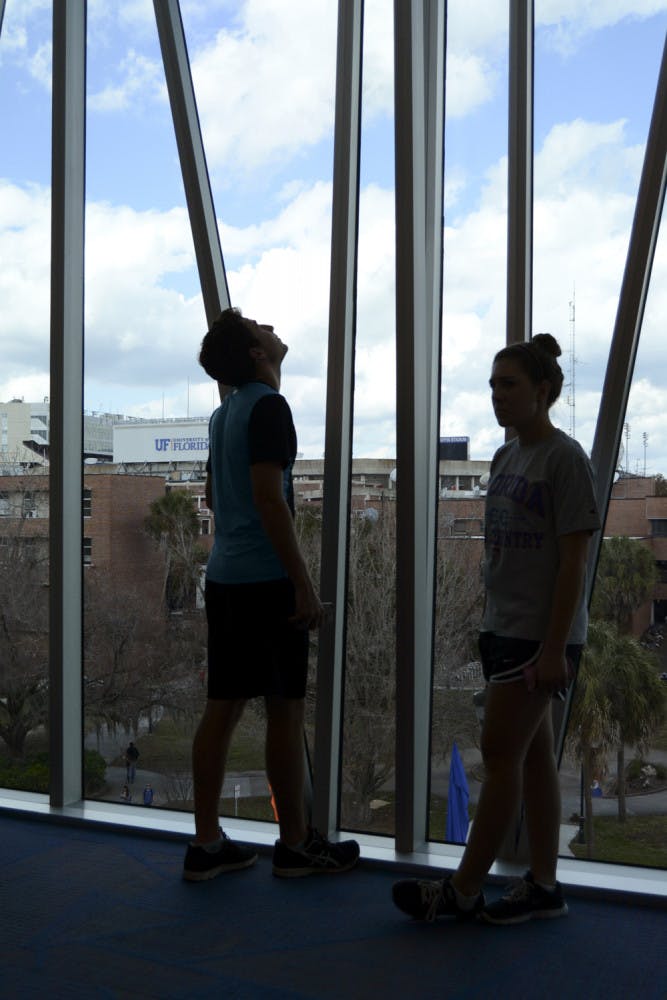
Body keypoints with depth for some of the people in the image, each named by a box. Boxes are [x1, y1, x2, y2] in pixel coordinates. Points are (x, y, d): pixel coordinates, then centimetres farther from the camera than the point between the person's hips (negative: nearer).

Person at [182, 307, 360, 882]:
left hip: (224, 577, 9)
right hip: (266, 580, -9)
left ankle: (207, 844, 15)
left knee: (223, 707, 9)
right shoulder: (268, 406, -11)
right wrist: (304, 584, -19)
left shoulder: (225, 412, 17)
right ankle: (296, 846, 11)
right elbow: (268, 498, -20)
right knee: (286, 711, 0)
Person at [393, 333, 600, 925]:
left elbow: (573, 562, -15)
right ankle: (543, 885, 21)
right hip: (507, 630, 8)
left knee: (500, 753, -2)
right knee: (533, 753, 12)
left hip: (542, 634, -8)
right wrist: (493, 626, 13)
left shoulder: (565, 460, -12)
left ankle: (464, 890, 8)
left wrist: (554, 648, -17)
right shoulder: (506, 458, 12)